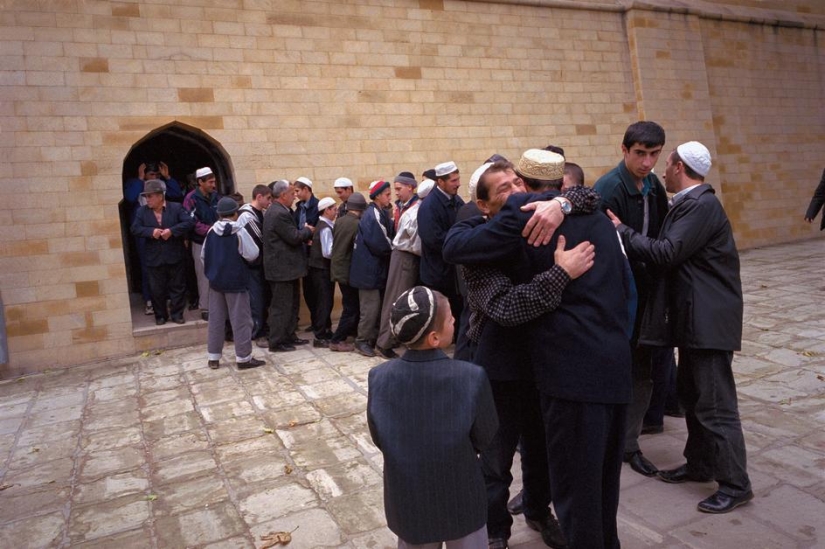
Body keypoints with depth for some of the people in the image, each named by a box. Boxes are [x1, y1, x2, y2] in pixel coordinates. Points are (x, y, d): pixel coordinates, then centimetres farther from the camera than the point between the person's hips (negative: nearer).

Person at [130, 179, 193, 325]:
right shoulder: (141, 211, 5)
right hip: (154, 258, 2)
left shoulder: (176, 208, -2)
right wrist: (151, 231, -21)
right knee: (156, 289, 8)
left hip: (175, 257, -2)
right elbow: (135, 229, -4)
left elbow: (188, 222, -12)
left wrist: (172, 231, -22)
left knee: (177, 286, 5)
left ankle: (177, 314, 17)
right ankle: (160, 315, 21)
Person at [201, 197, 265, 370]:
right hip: (235, 281, -5)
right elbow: (252, 255, -15)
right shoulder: (239, 232, -14)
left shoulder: (211, 231, 0)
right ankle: (243, 357, 5)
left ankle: (213, 357, 17)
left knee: (215, 319, 11)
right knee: (240, 319, 2)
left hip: (215, 281, 5)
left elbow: (203, 256, 8)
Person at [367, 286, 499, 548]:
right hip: (460, 502, -2)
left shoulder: (379, 378, -19)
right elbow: (485, 438, -10)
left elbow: (379, 439, -4)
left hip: (407, 503, 3)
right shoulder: (471, 377, -26)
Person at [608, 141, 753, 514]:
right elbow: (671, 251, 11)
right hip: (694, 317, 10)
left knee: (715, 405, -2)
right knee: (691, 395, 18)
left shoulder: (701, 205, -18)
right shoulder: (690, 203, 13)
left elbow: (666, 253, -23)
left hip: (709, 319, -10)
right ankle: (700, 464, 32)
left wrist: (621, 230, -14)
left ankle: (736, 485, 11)